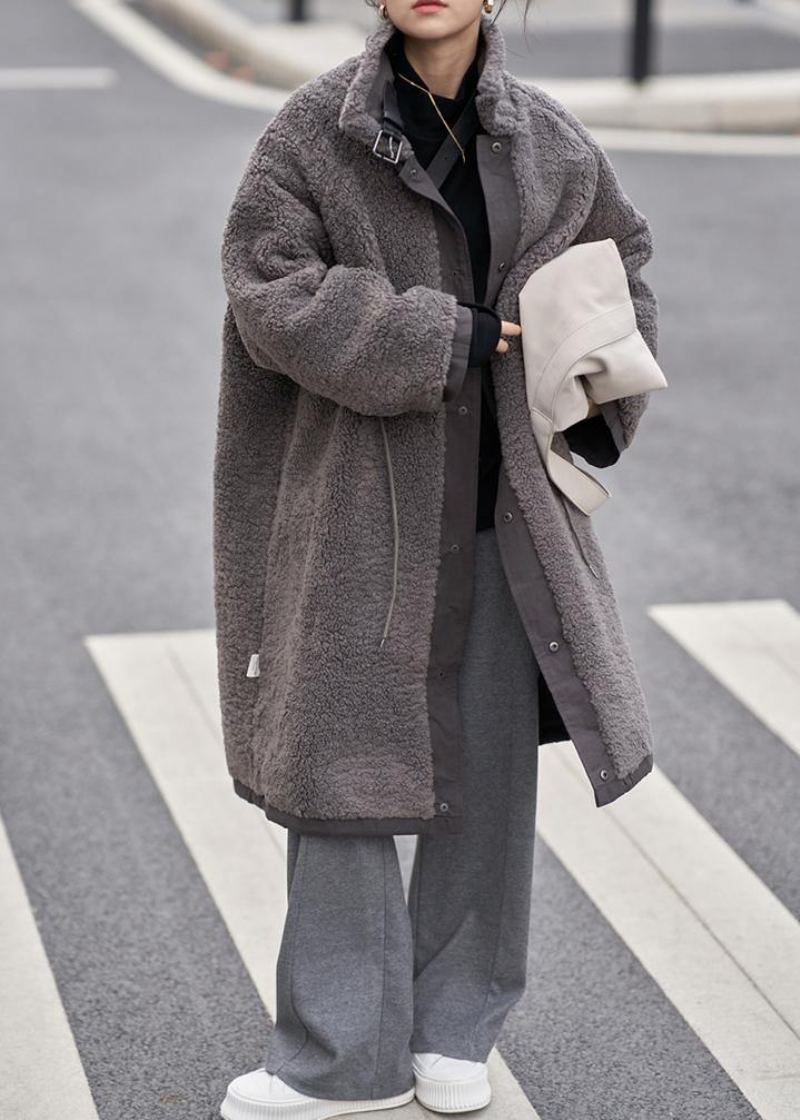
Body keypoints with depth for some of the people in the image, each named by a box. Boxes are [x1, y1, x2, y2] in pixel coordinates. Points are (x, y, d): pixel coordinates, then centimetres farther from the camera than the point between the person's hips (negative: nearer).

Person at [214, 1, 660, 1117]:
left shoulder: (549, 142, 4)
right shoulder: (312, 132, -6)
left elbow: (620, 259, 20)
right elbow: (270, 292, -15)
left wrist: (597, 410, 7)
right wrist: (448, 338, -18)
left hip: (504, 512, 3)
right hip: (364, 511, -3)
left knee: (493, 764, 8)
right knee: (346, 751, 1)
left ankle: (454, 1029, 25)